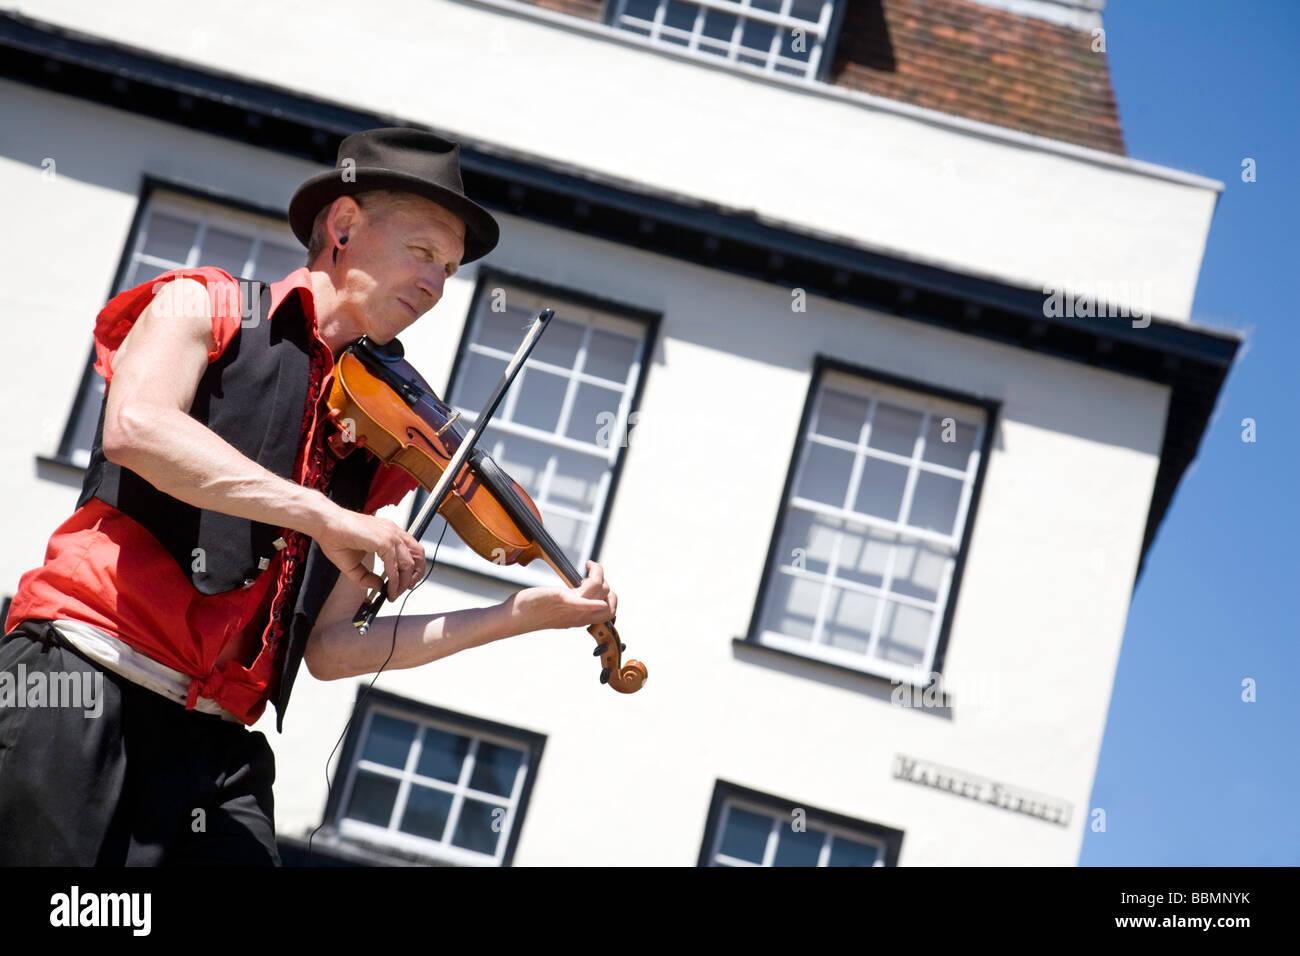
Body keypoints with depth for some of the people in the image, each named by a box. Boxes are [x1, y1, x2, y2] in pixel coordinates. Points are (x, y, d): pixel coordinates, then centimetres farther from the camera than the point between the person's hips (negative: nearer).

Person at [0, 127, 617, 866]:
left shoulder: (372, 451, 16)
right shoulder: (206, 308, 5)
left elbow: (326, 647, 11)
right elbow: (134, 428, -17)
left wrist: (522, 616, 4)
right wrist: (324, 514, -23)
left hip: (216, 745, 5)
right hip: (84, 689, -5)